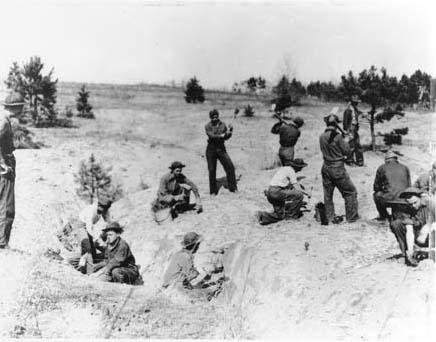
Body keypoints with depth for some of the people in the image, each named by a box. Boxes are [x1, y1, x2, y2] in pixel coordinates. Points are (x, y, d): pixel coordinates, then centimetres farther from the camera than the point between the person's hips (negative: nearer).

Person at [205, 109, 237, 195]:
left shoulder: (222, 124, 7)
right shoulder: (208, 126, -4)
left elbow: (226, 138, 8)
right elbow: (212, 136, -20)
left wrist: (230, 131, -7)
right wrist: (221, 135, -31)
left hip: (221, 149, 3)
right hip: (211, 150, -3)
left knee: (230, 167, -7)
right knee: (212, 170, 0)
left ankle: (233, 188, 5)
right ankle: (213, 191, 13)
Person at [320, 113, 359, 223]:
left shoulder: (322, 137, 1)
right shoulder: (337, 136, -16)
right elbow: (346, 151, -9)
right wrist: (346, 142, 9)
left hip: (326, 168, 6)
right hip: (338, 168, -6)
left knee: (327, 194, 13)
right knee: (350, 191, 8)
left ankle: (330, 217, 17)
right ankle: (351, 216, 11)